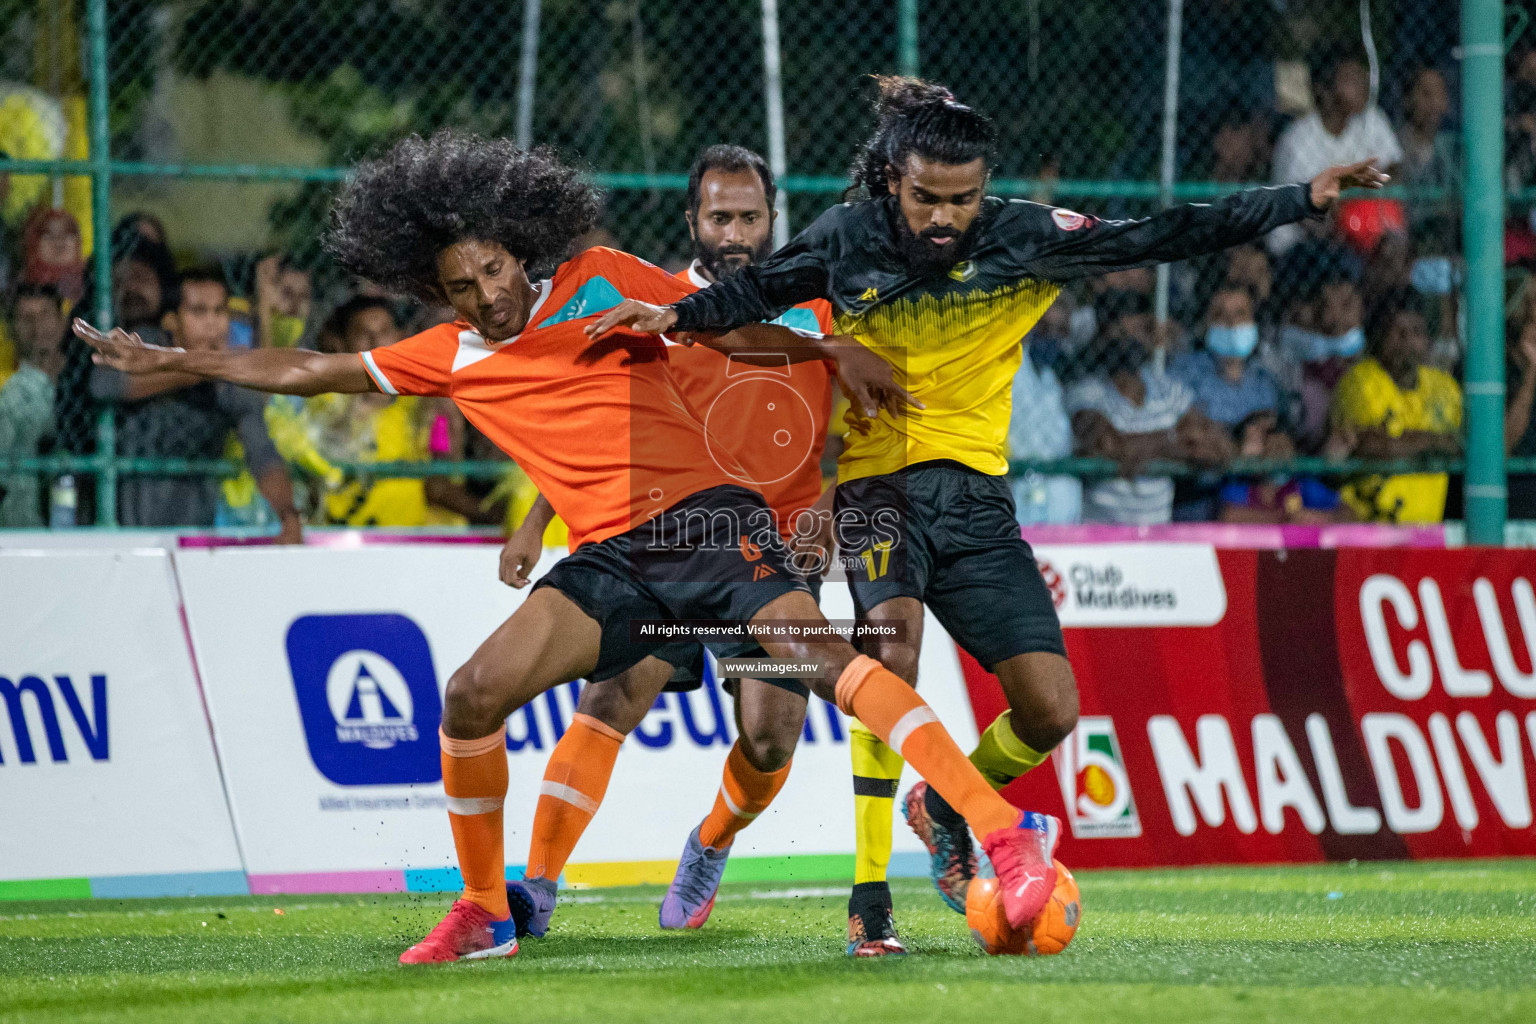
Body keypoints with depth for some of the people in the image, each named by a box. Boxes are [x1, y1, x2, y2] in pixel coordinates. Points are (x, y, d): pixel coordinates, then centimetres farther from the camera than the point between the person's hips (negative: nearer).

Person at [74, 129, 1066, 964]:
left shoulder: (600, 282, 4)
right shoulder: (448, 358, 14)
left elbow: (732, 329, 7)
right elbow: (308, 369, 22)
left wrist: (832, 349, -8)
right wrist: (169, 359, 24)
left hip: (706, 518, -4)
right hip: (610, 560, 4)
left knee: (818, 653, -26)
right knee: (474, 696, -10)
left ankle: (1007, 832, -34)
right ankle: (486, 911, 9)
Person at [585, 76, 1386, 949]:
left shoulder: (1023, 239, -4)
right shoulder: (849, 240, -4)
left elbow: (1159, 239, -6)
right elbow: (758, 292, 12)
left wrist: (1305, 200, -11)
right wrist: (679, 316, -6)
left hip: (977, 492, 3)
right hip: (879, 479, -2)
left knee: (1051, 711, -6)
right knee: (893, 636, -31)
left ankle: (947, 803, 28)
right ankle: (870, 890, -28)